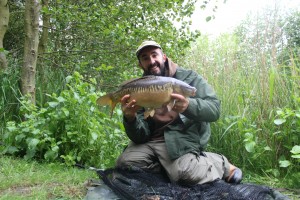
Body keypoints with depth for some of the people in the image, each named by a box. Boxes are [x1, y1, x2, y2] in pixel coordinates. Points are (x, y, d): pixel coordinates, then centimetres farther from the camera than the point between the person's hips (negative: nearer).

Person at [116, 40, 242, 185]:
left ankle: (221, 163, 2)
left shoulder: (188, 77, -1)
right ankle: (166, 167, 6)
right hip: (151, 140, 4)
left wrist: (188, 105, -33)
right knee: (124, 163, -16)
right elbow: (140, 137, -1)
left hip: (183, 138, -4)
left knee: (185, 174, -29)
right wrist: (130, 118, -24)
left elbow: (214, 109, -12)